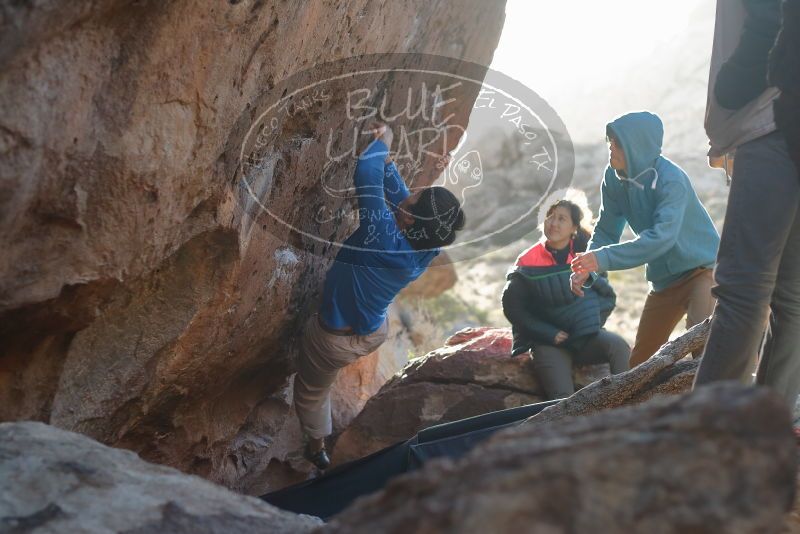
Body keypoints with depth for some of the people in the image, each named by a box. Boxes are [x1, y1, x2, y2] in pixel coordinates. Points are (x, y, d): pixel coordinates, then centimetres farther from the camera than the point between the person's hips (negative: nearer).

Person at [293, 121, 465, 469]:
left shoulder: (385, 237, -40)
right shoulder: (426, 249, -20)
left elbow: (366, 174, -38)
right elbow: (397, 192, -4)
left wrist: (382, 143, -21)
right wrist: (386, 157, -3)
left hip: (335, 339, -6)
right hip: (374, 332, 6)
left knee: (312, 390, 23)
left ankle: (317, 448, 44)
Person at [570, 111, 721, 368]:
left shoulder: (671, 180, -27)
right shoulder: (614, 178, -7)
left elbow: (662, 237, -38)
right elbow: (606, 230, -2)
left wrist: (603, 259, -43)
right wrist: (586, 268, -20)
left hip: (702, 267, -7)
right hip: (664, 277, 7)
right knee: (640, 359, 15)